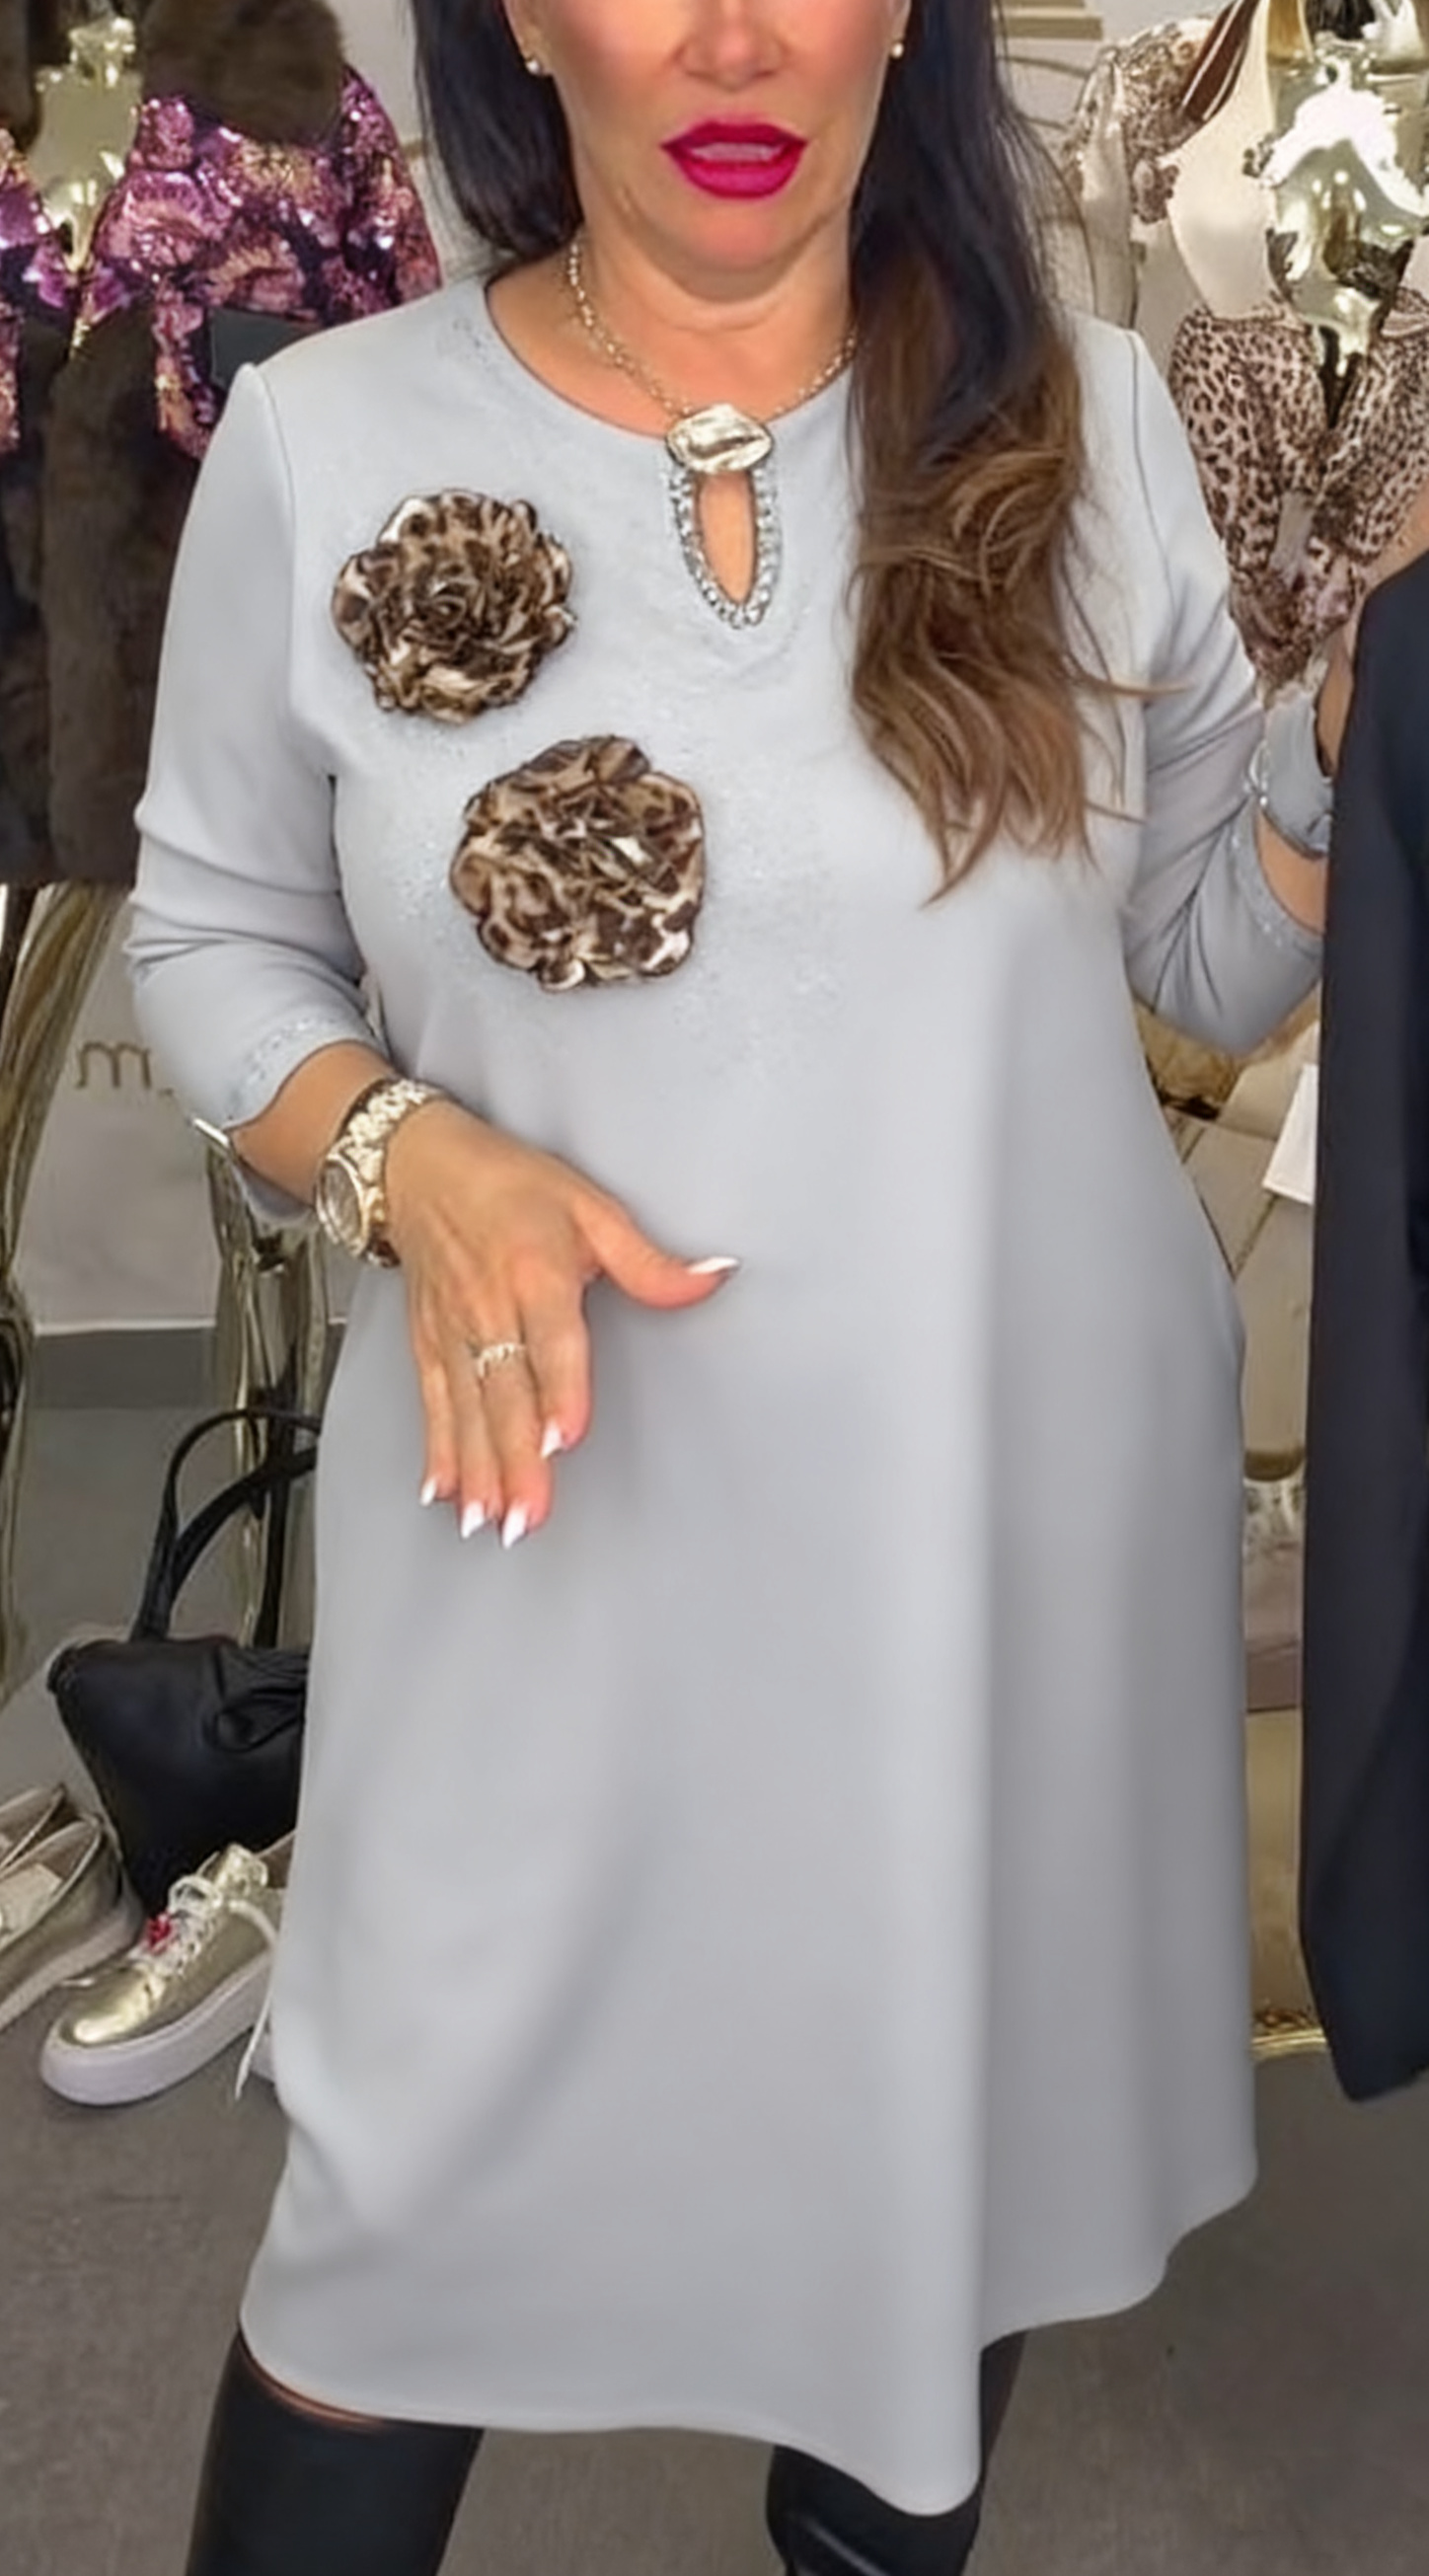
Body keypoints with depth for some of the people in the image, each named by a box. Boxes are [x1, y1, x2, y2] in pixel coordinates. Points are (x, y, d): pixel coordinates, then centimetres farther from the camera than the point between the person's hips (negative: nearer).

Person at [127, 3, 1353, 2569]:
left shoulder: (1077, 418, -3)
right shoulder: (324, 443, -8)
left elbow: (1218, 957, 3)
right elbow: (213, 934, 1)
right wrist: (406, 1157, -18)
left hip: (1016, 1509, 3)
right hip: (565, 1524, -2)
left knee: (948, 2136, 23)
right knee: (432, 2164, 13)